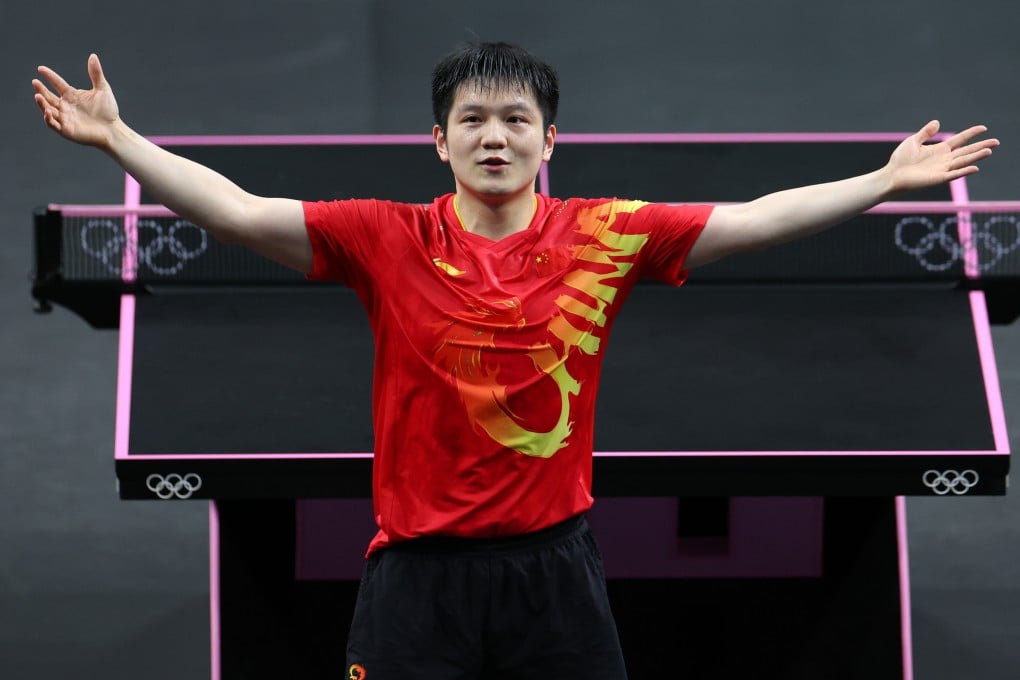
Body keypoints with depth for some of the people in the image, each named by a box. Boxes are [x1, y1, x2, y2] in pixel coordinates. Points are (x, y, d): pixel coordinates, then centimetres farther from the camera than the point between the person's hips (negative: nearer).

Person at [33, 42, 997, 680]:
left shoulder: (606, 237, 0)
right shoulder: (387, 240, -2)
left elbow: (756, 219, 3)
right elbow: (237, 212, -7)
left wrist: (888, 180, 0)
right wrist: (119, 140, -15)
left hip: (554, 566, 1)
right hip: (419, 571, -1)